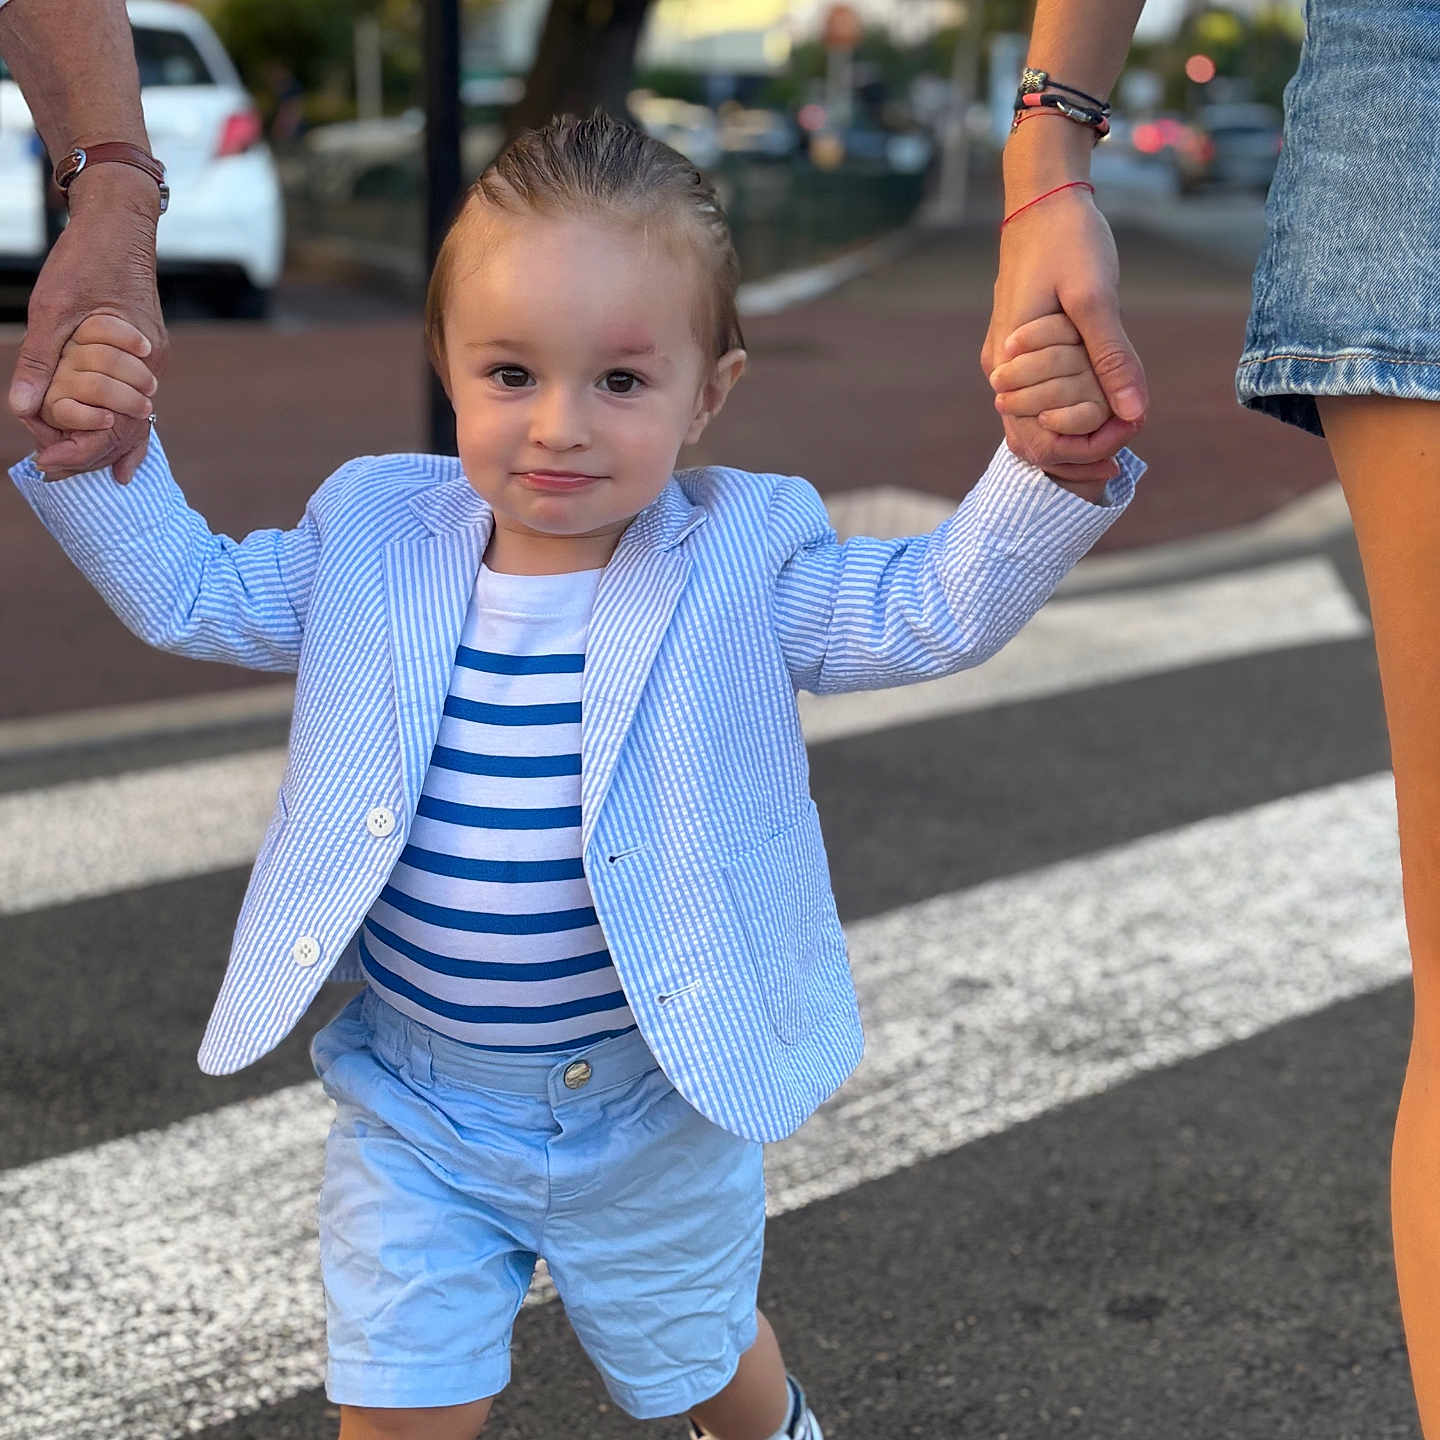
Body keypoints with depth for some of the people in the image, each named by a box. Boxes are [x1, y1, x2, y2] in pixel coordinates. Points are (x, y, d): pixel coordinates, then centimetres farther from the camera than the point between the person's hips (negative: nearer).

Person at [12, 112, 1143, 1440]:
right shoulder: (376, 542, -7)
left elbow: (938, 608, -21)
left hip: (653, 1109, -1)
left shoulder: (741, 567, -15)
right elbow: (187, 591, 3)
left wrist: (1052, 466, -39)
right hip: (416, 1106, 1)